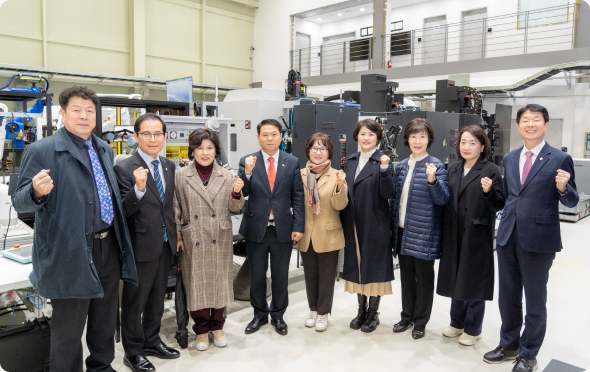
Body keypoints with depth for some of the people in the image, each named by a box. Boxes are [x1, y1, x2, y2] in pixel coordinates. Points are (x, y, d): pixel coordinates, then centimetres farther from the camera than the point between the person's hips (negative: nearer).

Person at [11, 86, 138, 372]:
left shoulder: (104, 150, 11)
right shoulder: (41, 151, -9)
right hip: (71, 254, -6)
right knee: (68, 329, 9)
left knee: (106, 321, 21)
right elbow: (20, 202, -12)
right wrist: (37, 191, -32)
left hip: (108, 248, 7)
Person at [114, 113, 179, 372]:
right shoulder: (124, 169, -16)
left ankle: (151, 340, 40)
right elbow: (123, 212, -19)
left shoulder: (168, 166, 5)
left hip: (165, 244, 7)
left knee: (157, 298, 21)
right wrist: (138, 188, -35)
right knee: (135, 301, 10)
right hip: (141, 246, -7)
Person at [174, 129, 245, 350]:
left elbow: (235, 208, 6)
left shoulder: (226, 176, 4)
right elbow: (176, 209, 3)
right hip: (193, 241, -1)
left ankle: (217, 326, 29)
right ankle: (202, 330, 25)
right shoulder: (181, 176, 0)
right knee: (197, 284, 6)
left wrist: (237, 193, -13)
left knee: (219, 281, 10)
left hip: (221, 241, 2)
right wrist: (177, 235, -2)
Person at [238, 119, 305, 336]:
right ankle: (260, 314, 34)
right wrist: (247, 172, -26)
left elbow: (298, 197, 0)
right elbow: (241, 193, -9)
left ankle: (278, 315, 31)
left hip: (283, 229, 0)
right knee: (257, 276, 14)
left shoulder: (292, 162, 0)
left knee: (280, 276, 12)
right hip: (256, 228, 0)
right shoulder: (247, 162, -1)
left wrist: (298, 226, -6)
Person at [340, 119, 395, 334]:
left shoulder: (382, 161, -5)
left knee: (373, 267, 5)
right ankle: (361, 310, 29)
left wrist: (384, 169, -26)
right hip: (352, 225, 5)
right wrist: (342, 209, 6)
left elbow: (388, 193, -14)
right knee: (356, 267, 13)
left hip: (374, 226, -5)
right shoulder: (350, 161, 10)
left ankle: (373, 313, 21)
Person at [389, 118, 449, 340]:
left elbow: (442, 199, -12)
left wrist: (432, 180, -29)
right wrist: (392, 226, 14)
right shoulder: (401, 166, 9)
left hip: (424, 233, -5)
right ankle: (407, 317, 31)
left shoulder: (436, 166, -7)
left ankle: (420, 322, 22)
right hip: (403, 231, 5)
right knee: (406, 275, 16)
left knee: (424, 277, 7)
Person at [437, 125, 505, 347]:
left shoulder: (490, 170, -7)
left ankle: (472, 329, 21)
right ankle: (457, 323, 32)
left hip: (478, 235, -5)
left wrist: (488, 191, -28)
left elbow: (499, 205, -10)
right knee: (455, 278, 15)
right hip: (454, 234, 5)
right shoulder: (453, 169, 10)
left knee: (474, 280, 5)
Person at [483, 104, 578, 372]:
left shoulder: (560, 159, -5)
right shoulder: (509, 159, 10)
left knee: (535, 300, 10)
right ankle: (509, 345, 36)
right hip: (508, 238, 5)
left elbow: (571, 202, -4)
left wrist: (563, 188, -23)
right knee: (507, 296, 16)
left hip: (538, 240, -5)